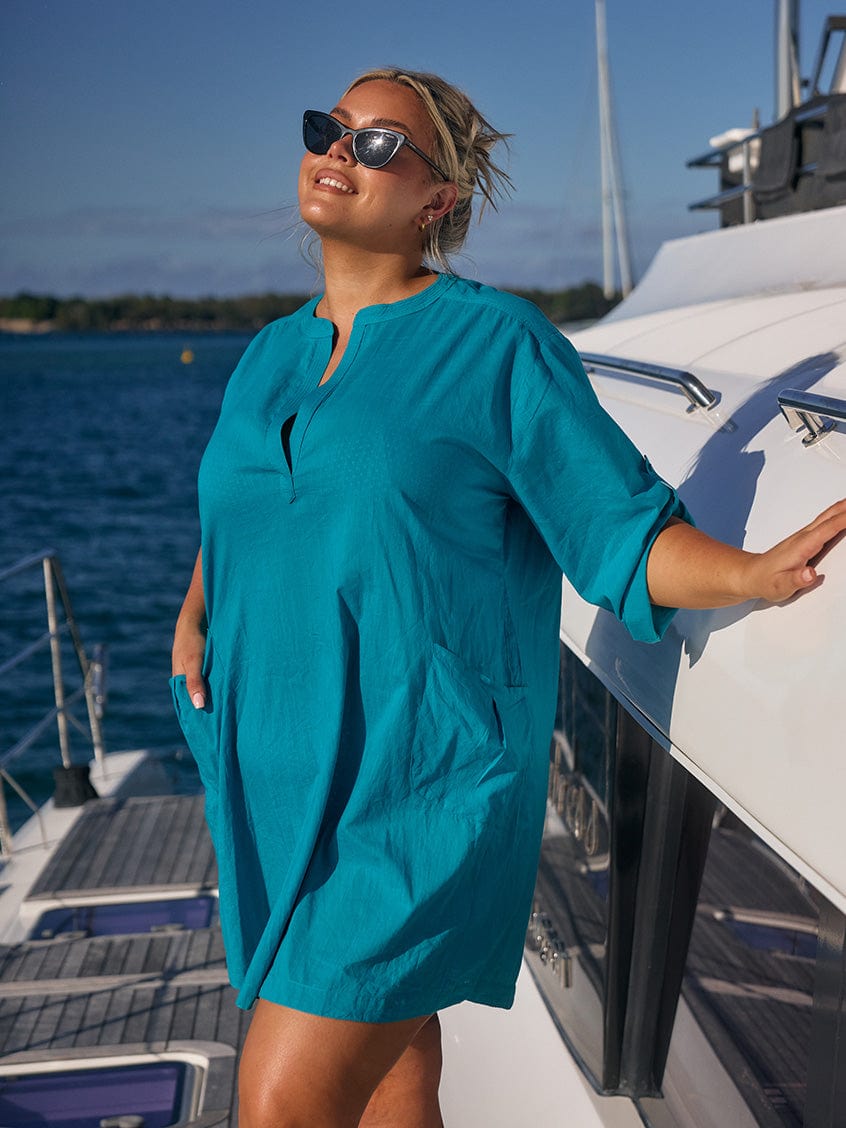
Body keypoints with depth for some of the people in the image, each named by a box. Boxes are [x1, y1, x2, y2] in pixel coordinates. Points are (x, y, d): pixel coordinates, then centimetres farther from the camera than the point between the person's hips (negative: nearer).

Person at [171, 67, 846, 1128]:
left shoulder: (498, 344, -7)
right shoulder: (270, 355, 11)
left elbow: (624, 533, -9)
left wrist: (758, 572, -25)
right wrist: (194, 615, 10)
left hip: (424, 785, -6)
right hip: (281, 774, 6)